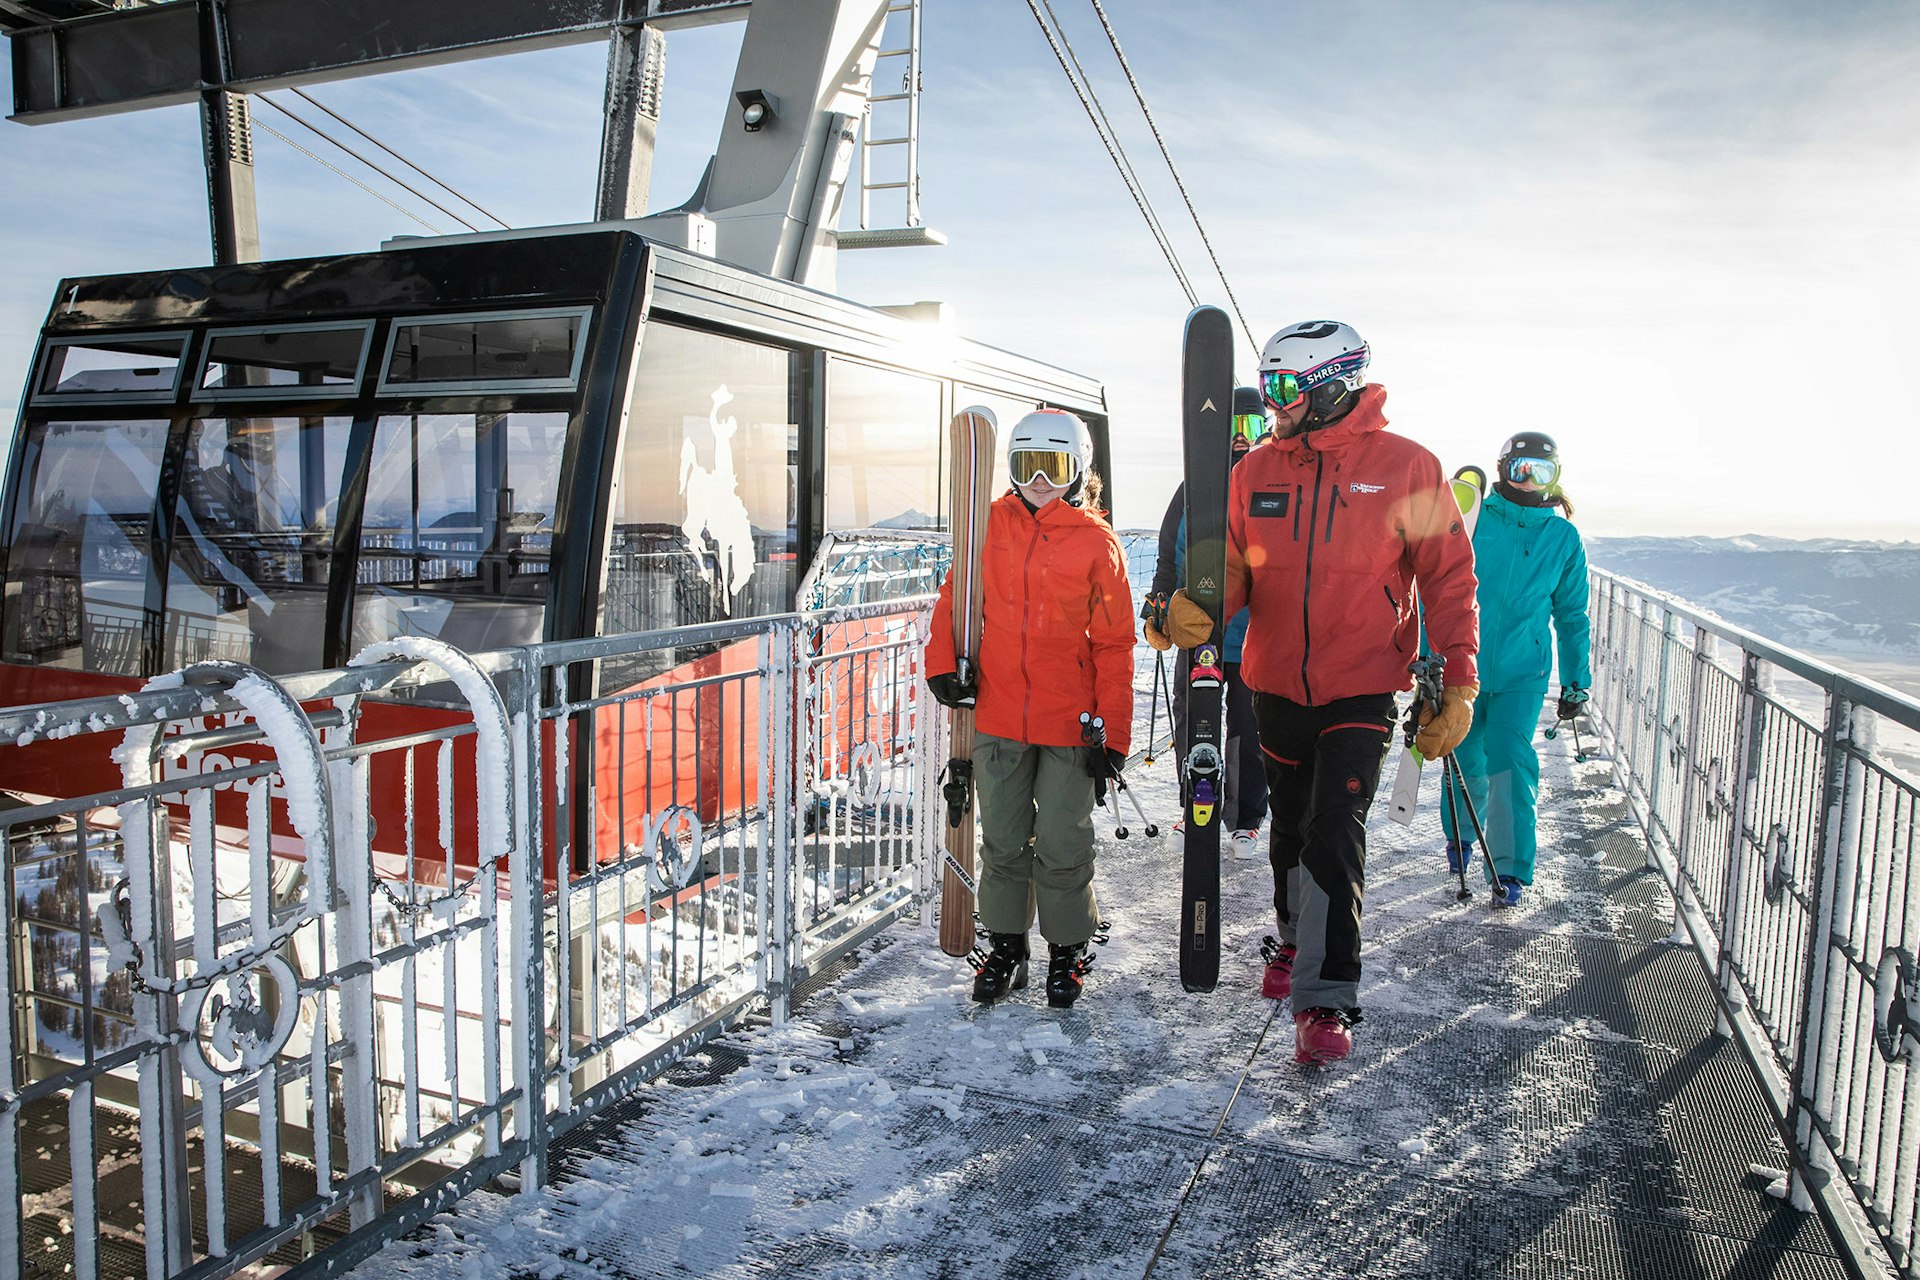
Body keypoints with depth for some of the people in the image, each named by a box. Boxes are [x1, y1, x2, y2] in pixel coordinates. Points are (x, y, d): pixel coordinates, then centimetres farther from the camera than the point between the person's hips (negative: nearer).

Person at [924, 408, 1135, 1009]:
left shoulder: (1097, 542, -3)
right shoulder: (991, 524, 4)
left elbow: (1113, 643, -2)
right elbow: (956, 597, 13)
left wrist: (1114, 732, -6)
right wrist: (942, 663, -3)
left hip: (1068, 724, -2)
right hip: (998, 717, 3)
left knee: (1063, 846, 6)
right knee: (1003, 842, 12)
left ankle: (1067, 950, 25)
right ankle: (1005, 947, 29)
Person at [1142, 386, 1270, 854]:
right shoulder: (1193, 490, 7)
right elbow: (1169, 558, 14)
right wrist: (1156, 613, 5)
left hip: (1255, 639, -2)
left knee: (1248, 735, 7)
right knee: (1189, 729, 9)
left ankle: (1246, 820, 23)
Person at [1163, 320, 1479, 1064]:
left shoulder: (1407, 468, -9)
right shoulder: (1255, 472, 1)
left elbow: (1449, 579, -5)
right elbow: (1234, 568, 3)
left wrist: (1459, 684, -9)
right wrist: (1197, 609, -20)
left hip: (1362, 691, -4)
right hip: (1276, 686, 4)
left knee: (1335, 833, -11)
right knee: (1291, 827, 18)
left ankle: (1325, 1000, -2)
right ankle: (1295, 940, 42)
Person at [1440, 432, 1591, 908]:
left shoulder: (1563, 537, 4)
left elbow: (1571, 614, 12)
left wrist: (1576, 680, 11)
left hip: (1521, 671, 1)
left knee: (1511, 762, -11)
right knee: (1465, 761, 9)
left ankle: (1510, 869, 0)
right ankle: (1460, 834, 38)